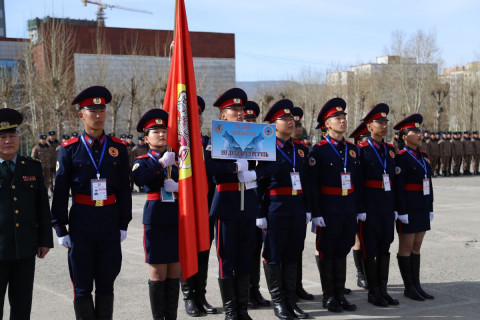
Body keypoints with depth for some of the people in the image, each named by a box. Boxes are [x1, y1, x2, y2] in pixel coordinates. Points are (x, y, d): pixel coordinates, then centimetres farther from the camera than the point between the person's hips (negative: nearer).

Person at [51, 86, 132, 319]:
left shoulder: (118, 148, 4)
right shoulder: (69, 149, -2)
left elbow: (124, 189, 7)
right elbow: (60, 192, -1)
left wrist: (123, 224, 4)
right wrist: (60, 229, -3)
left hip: (110, 221, 2)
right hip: (81, 221, -2)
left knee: (106, 282, 10)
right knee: (82, 285, 5)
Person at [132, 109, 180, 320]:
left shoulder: (176, 159, 14)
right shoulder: (143, 161, 3)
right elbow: (139, 179, -20)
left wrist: (178, 187, -11)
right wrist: (161, 164, -20)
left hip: (177, 219, 4)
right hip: (156, 220, -4)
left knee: (174, 272, 7)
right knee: (158, 273, 0)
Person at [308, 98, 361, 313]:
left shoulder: (352, 149, 10)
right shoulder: (318, 150, -7)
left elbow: (358, 182, 14)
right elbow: (312, 184, -11)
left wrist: (360, 208, 11)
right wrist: (316, 213, -15)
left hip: (349, 211, 5)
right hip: (328, 212, -5)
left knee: (342, 252, 12)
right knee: (326, 253, 4)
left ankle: (340, 294, 20)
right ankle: (329, 297, 14)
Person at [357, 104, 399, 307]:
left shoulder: (391, 150, 12)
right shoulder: (362, 150, -7)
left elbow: (394, 178, 14)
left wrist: (395, 206, 11)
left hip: (387, 205, 6)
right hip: (369, 205, -6)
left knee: (384, 247, 10)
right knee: (370, 249, 2)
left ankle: (383, 289, 18)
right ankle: (373, 292, 10)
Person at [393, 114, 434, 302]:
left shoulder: (423, 156, 13)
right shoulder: (400, 157, -11)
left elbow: (428, 183, 16)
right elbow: (397, 186, -15)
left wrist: (430, 208, 14)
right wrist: (401, 211, -18)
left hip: (422, 208, 8)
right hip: (408, 208, -8)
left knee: (416, 246, 12)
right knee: (406, 247, 0)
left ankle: (416, 285, 17)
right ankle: (409, 288, 7)